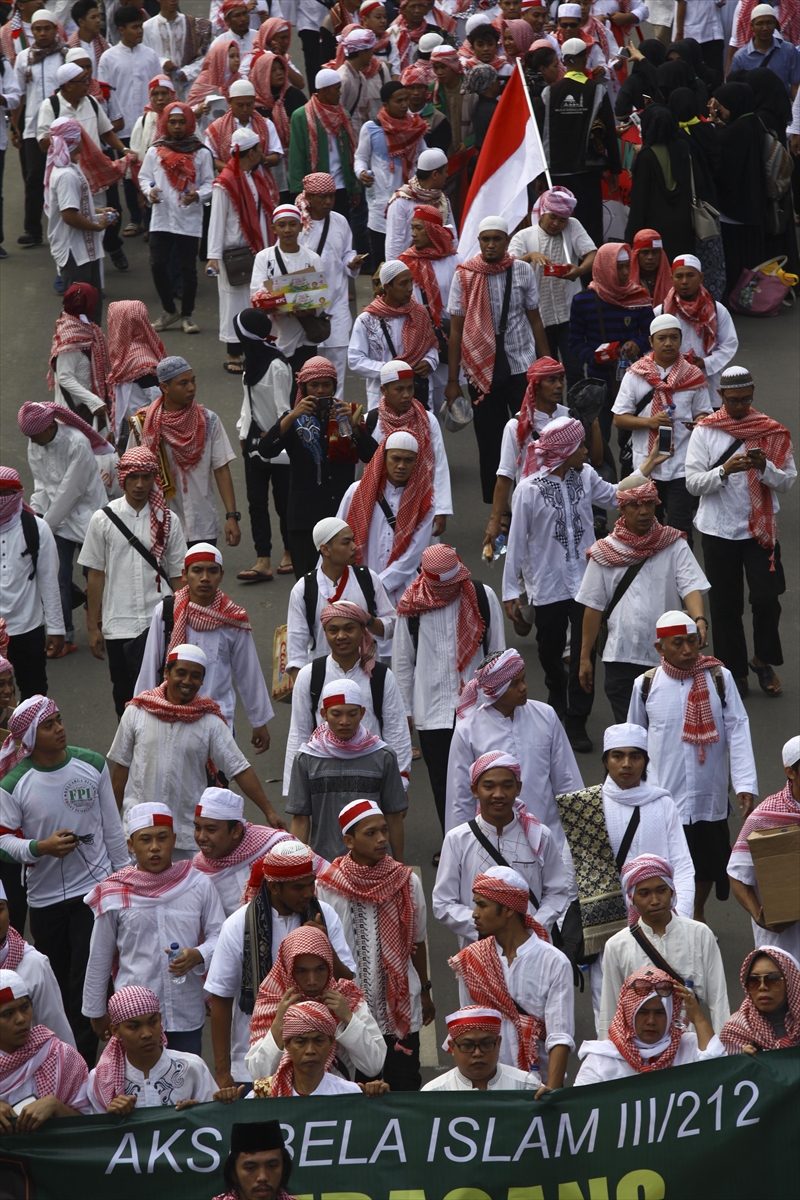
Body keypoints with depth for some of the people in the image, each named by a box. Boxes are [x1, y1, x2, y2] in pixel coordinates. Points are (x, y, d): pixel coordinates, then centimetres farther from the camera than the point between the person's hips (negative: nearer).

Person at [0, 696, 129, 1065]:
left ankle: (83, 1061, -2)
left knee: (87, 983, -6)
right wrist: (41, 847, -22)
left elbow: (112, 827, 6)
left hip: (94, 887, 0)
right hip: (44, 896, 0)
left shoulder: (92, 765, -4)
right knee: (59, 984, 11)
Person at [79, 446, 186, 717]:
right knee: (124, 696, 10)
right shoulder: (104, 519, 1)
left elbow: (177, 575, 4)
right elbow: (95, 575, 3)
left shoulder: (167, 521, 2)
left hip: (157, 625, -1)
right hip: (117, 625, 1)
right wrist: (93, 626, 2)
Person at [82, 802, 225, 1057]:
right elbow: (99, 958, 6)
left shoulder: (198, 886, -2)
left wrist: (198, 955, -19)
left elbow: (219, 935, 3)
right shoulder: (115, 894, -3)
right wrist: (96, 1011, 12)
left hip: (187, 1015, 1)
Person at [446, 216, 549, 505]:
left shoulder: (523, 271, 2)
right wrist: (453, 380, 0)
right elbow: (456, 328, 1)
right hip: (482, 370, 0)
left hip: (522, 367, 0)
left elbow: (534, 320, 9)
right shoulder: (465, 275, -1)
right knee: (490, 442, 5)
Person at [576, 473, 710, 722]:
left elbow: (691, 587, -11)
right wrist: (585, 658, 5)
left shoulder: (674, 546, 0)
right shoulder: (605, 552, 2)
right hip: (621, 657, 0)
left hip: (667, 657, 0)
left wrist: (700, 620, -32)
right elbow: (593, 607, 6)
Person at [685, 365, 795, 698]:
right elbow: (693, 483, -8)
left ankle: (763, 659, 18)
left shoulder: (771, 431, -1)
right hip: (718, 530, 0)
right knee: (725, 605, 7)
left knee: (766, 597, -5)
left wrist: (765, 467, -21)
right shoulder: (704, 432, -4)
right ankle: (734, 671, 20)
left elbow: (788, 480, -2)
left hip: (760, 528, 0)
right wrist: (724, 470, -24)